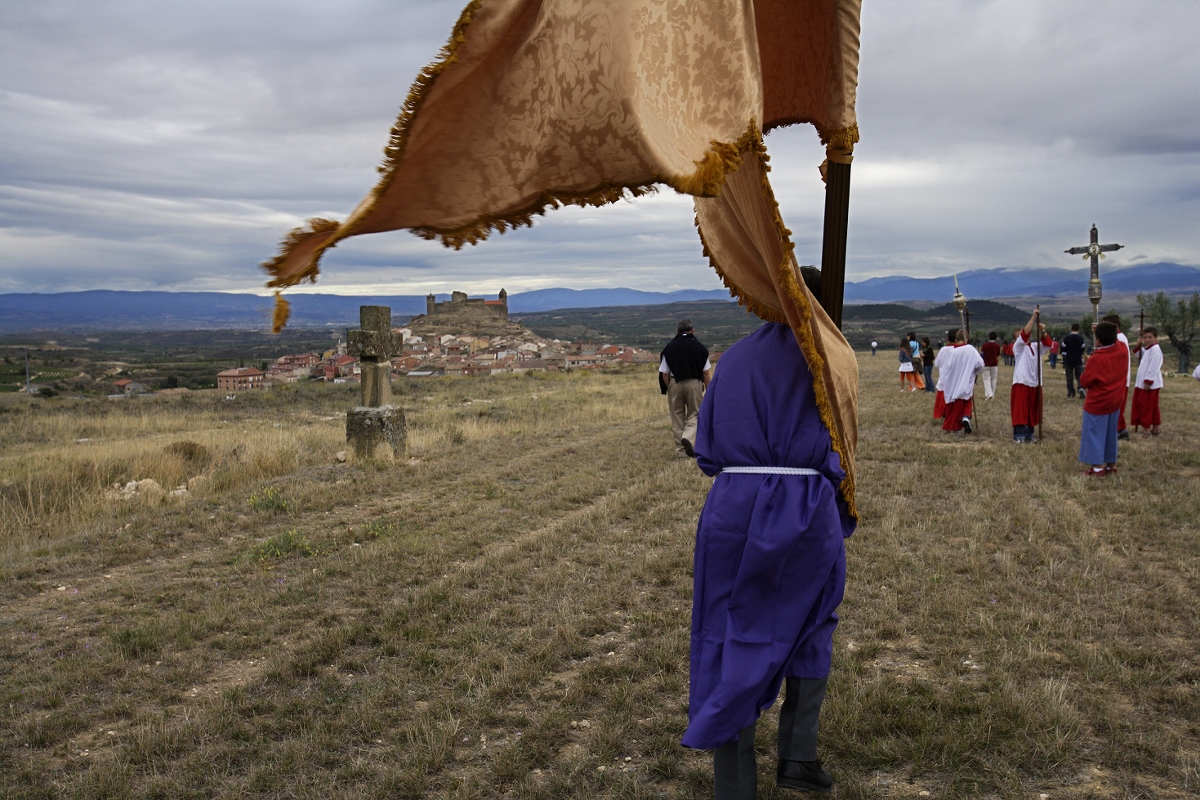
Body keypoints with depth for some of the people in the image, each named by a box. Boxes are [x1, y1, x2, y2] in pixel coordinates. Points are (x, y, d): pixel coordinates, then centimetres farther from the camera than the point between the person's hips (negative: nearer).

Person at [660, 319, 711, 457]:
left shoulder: (669, 347, 2)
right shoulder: (699, 347, 0)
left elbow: (664, 373, -1)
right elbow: (706, 372, -2)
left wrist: (668, 390, 9)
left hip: (675, 383, 1)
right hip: (694, 383, -1)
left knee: (677, 417, 9)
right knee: (694, 414, 11)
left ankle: (681, 451, 9)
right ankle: (689, 437, -17)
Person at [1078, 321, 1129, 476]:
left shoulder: (1097, 359, -23)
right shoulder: (1123, 350, -6)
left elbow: (1084, 382, -13)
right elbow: (1115, 341, 20)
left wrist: (1088, 366, 0)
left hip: (1097, 403, -7)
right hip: (1116, 401, 7)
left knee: (1095, 434, 2)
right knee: (1110, 434, 17)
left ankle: (1098, 467, 1)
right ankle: (1111, 464, 24)